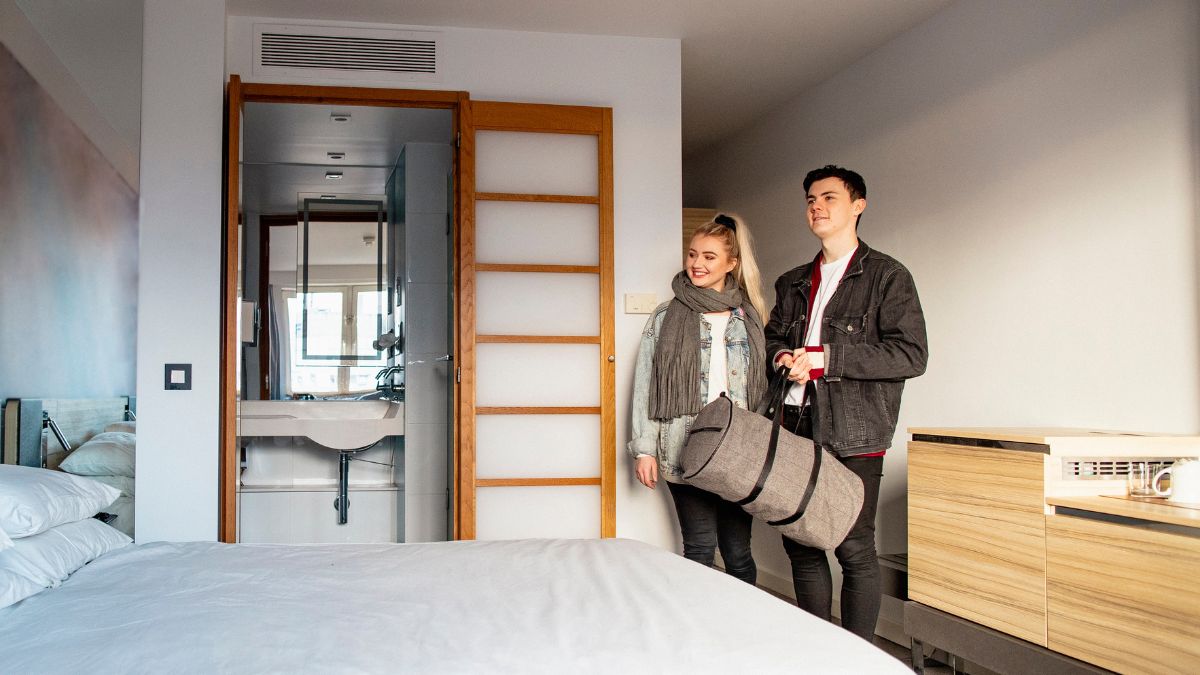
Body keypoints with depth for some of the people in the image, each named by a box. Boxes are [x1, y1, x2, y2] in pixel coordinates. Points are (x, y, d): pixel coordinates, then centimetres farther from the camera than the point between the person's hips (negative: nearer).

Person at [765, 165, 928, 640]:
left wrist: (825, 358, -17)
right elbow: (772, 337, 25)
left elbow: (911, 355, -11)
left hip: (854, 435, -6)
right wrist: (782, 357, -1)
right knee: (800, 544, 11)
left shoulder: (887, 277, -2)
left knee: (854, 550, -2)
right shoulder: (793, 284, 18)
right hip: (797, 429, 6)